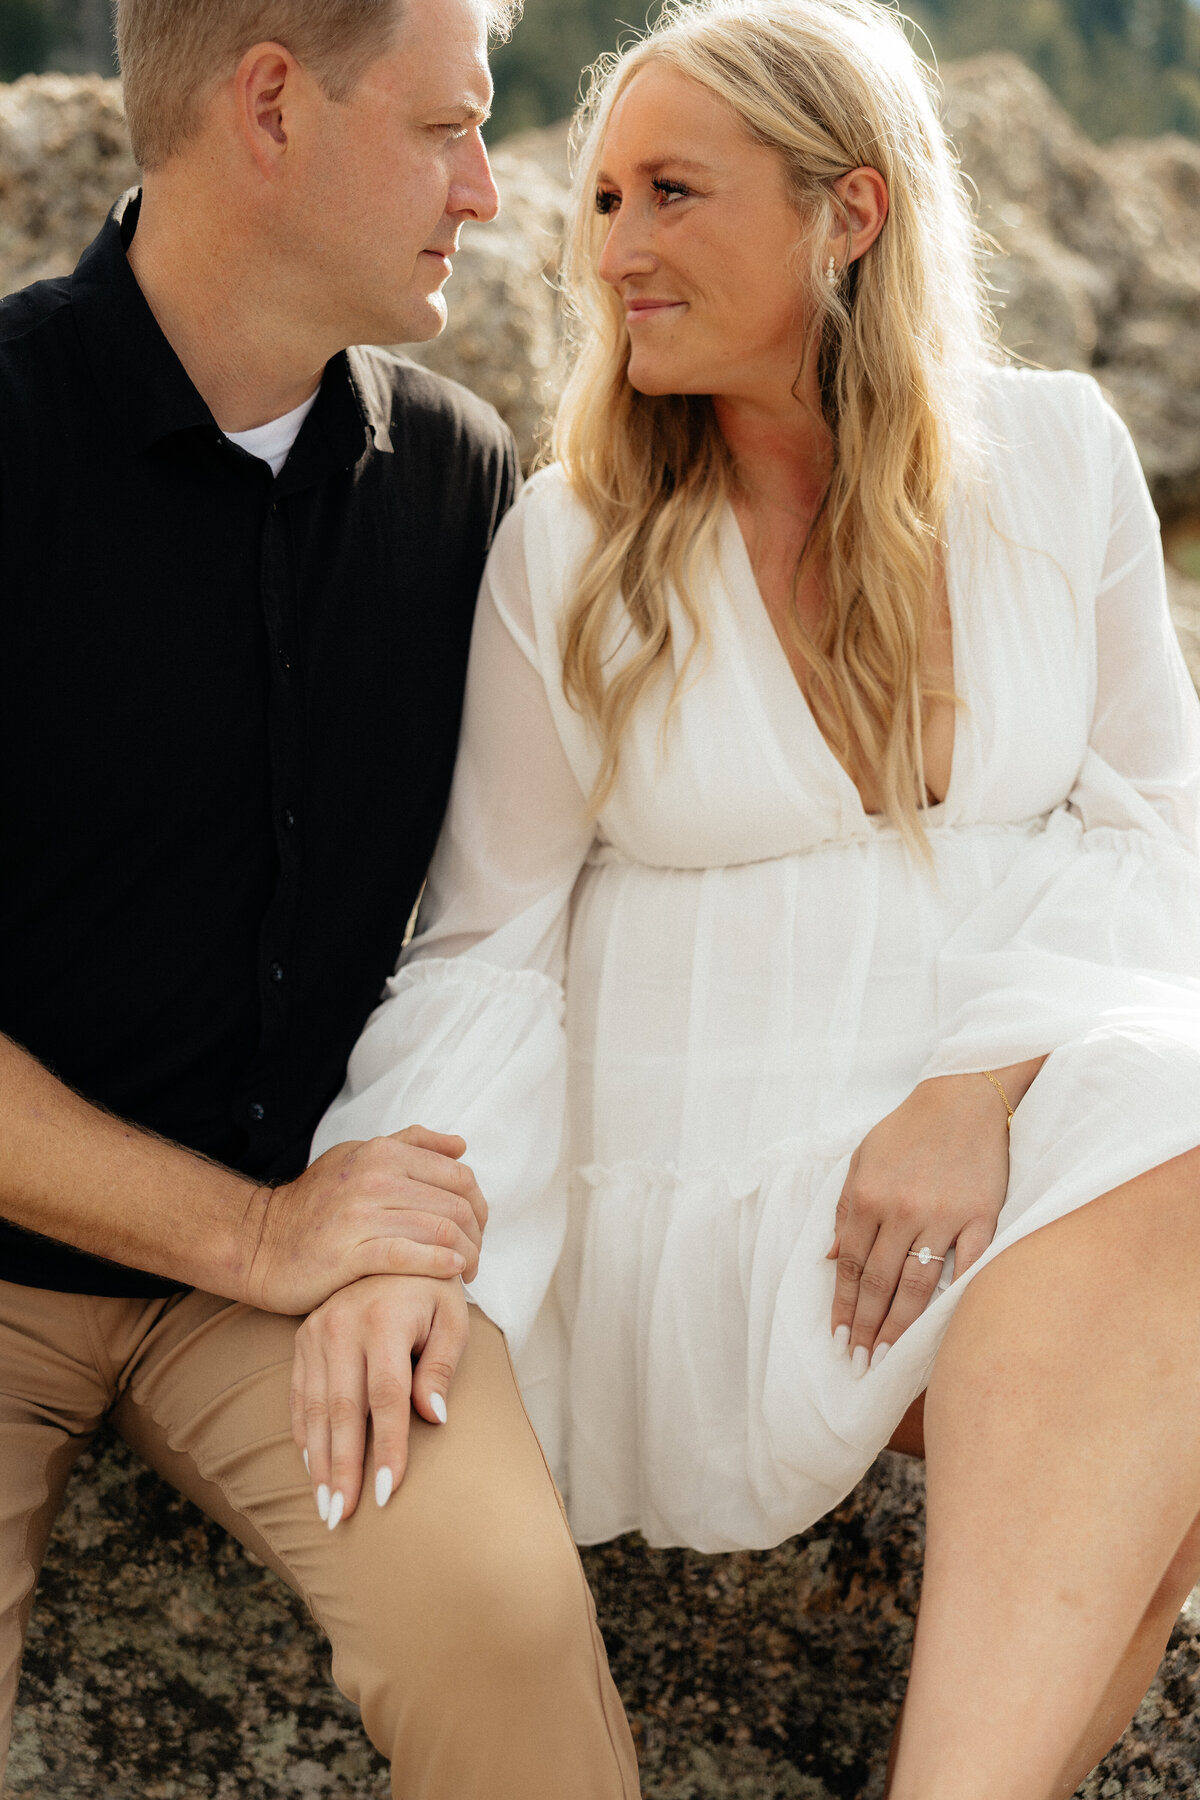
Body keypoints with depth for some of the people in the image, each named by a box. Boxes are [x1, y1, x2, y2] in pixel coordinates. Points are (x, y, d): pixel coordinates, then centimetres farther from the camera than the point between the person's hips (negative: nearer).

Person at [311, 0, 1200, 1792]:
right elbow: (494, 942, 2)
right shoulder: (568, 546, -1)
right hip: (714, 1203, -3)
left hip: (1030, 1126, 3)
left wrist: (984, 1088, -13)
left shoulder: (1054, 457, 4)